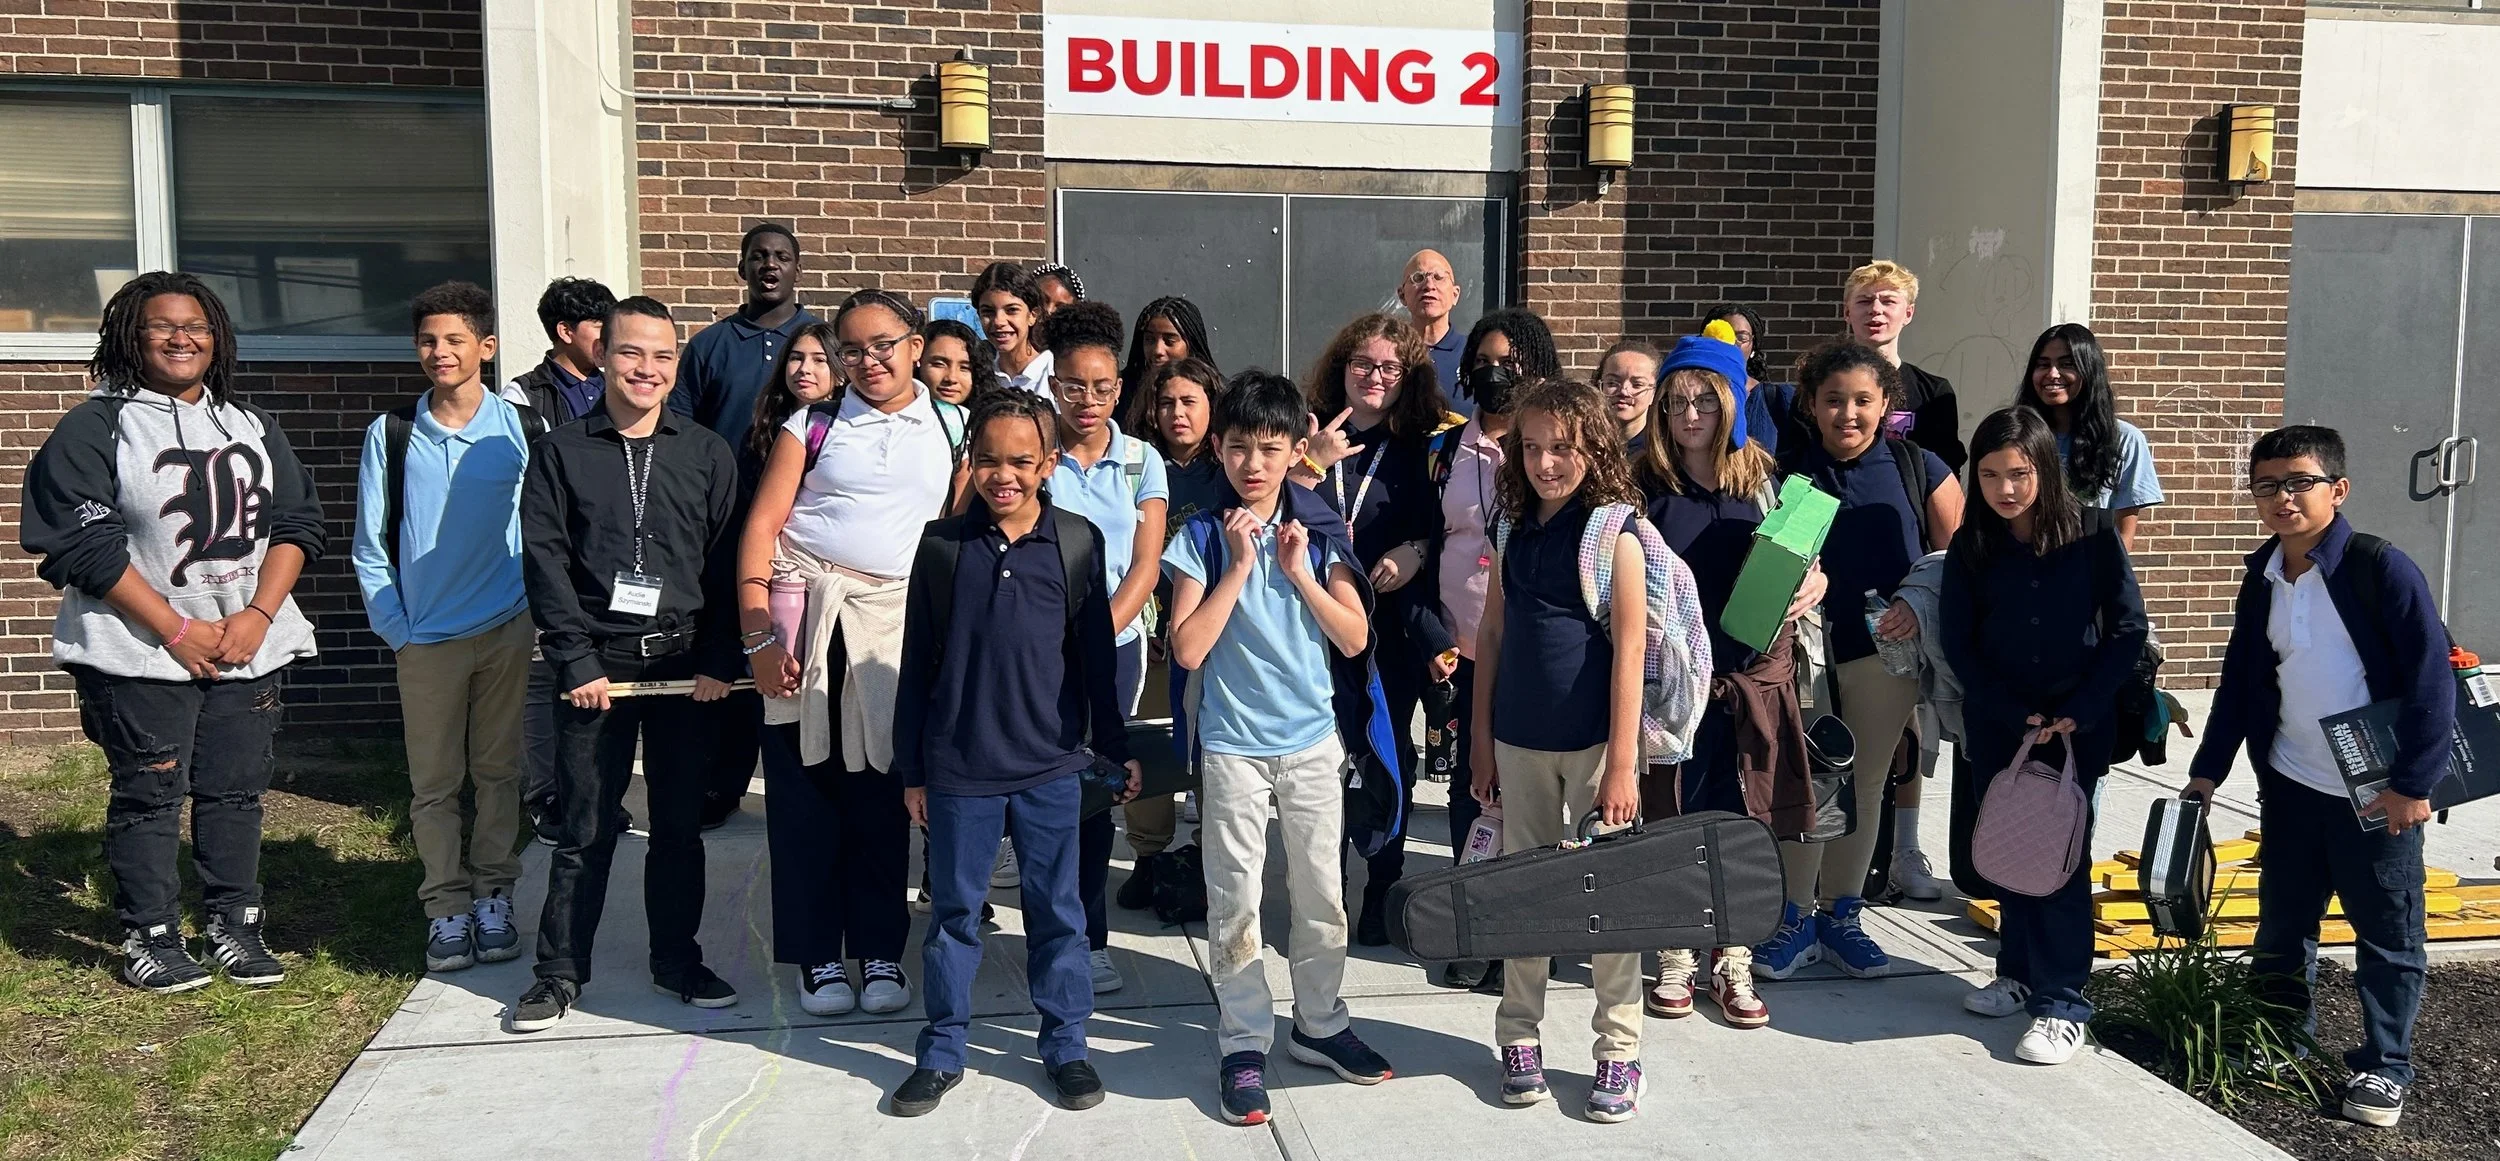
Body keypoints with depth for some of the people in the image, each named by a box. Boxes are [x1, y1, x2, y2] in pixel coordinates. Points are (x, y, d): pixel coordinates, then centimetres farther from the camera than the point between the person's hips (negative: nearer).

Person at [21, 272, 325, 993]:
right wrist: (176, 629, -14)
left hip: (250, 644, 4)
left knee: (237, 788, 8)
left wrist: (258, 615, -7)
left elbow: (297, 524, 8)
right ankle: (149, 936, 15)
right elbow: (83, 543, -10)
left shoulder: (251, 426, 12)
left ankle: (236, 925, 19)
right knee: (149, 793, 3)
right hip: (141, 651, -4)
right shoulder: (96, 428, -3)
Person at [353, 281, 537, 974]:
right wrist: (394, 628, -1)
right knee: (433, 783, 5)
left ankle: (494, 897, 20)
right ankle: (447, 909, 14)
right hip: (424, 638, 1)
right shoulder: (391, 434, 1)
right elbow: (370, 544, 5)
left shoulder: (525, 429, -1)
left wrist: (540, 611, -1)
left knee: (498, 772, 8)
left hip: (507, 630, 0)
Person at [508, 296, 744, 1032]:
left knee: (679, 821, 9)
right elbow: (544, 560, -2)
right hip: (597, 663, -1)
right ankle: (560, 971, 17)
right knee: (586, 827, 4)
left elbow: (728, 560, 2)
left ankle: (677, 958, 23)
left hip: (685, 662, 1)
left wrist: (718, 660, -5)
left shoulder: (707, 454, 5)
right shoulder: (562, 452, 3)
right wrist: (578, 661, -8)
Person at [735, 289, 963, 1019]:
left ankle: (881, 950, 17)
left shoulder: (949, 429, 10)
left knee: (883, 790, 3)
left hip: (896, 619, 0)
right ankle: (817, 955, 14)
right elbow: (761, 526, 1)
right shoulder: (813, 426, 7)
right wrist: (757, 636, -8)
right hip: (806, 612, 0)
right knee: (805, 790, 2)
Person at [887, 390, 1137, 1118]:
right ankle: (942, 1052, 26)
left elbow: (1096, 656, 3)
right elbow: (917, 664, 2)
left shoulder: (1078, 542, -4)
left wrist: (1115, 748, 5)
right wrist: (911, 768, 3)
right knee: (954, 912, 12)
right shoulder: (942, 543, -3)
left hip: (1051, 764, 0)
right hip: (957, 766, 0)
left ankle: (1065, 1044, 26)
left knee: (1057, 910, 11)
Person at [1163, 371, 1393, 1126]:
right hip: (1234, 747, -2)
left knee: (1321, 894, 13)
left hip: (1313, 740, 3)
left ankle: (1319, 1025, 29)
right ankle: (1244, 1044, 17)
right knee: (1235, 902, 5)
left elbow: (1354, 640, -3)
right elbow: (1188, 650, -14)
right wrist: (1239, 566, -18)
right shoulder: (1201, 538, -7)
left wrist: (1299, 572, -13)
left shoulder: (1320, 531, 0)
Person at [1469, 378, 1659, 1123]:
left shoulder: (1614, 534, -10)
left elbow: (1630, 649, -12)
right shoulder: (1514, 532, 5)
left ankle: (1618, 1050, 15)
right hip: (1521, 741, 4)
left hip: (1593, 742, -4)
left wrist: (1622, 763, -15)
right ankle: (1519, 1034, 25)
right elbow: (1492, 635, 9)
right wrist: (1482, 740, 7)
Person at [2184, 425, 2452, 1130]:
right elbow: (2241, 681, 12)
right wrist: (2208, 770, 11)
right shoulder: (2263, 576, 4)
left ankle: (2384, 1067, 20)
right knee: (2281, 925, 15)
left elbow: (2431, 679, -14)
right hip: (2290, 784, 5)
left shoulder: (2382, 569, -14)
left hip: (2376, 794, -5)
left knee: (2387, 935, 7)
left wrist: (2413, 783, -15)